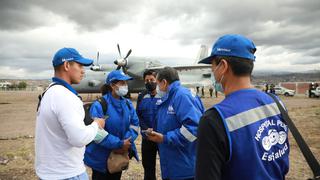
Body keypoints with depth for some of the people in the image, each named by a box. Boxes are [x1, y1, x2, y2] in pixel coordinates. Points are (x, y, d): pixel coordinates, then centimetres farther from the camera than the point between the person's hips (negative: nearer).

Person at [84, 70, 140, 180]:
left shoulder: (128, 104, 2)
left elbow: (134, 124, -1)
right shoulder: (99, 105, -20)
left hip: (120, 156, 6)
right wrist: (120, 144, -24)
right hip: (101, 157, -6)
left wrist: (126, 143, -18)